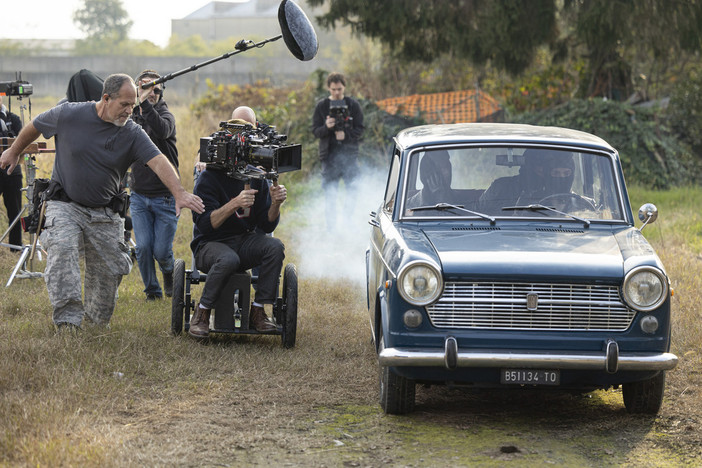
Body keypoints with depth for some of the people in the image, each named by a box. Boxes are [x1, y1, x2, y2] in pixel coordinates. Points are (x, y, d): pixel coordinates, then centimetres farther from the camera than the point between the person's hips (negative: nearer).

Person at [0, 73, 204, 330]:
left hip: (105, 213, 2)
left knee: (109, 270, 4)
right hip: (65, 205, -2)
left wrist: (179, 193, -39)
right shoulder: (69, 114, -10)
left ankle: (95, 316, 32)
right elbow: (34, 127, 9)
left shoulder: (132, 133, -9)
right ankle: (67, 320, -30)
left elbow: (158, 161, -23)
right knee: (62, 249, -27)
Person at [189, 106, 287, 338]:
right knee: (228, 259, -38)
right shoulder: (209, 177, -11)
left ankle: (258, 311, -16)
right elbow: (204, 224, -21)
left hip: (244, 241, 5)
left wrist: (276, 204, -18)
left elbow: (267, 225, 3)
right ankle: (202, 313, -20)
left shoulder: (257, 177, 5)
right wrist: (234, 204, -33)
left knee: (275, 246, -24)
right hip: (210, 244, -5)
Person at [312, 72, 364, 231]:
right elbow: (315, 131, 2)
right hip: (329, 155, 0)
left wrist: (346, 134, -14)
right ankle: (331, 227, 6)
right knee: (330, 193, 1)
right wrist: (326, 127, -19)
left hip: (350, 154, 0)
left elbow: (359, 130, 4)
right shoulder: (321, 106, 5)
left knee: (352, 191, -2)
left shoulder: (353, 105, 4)